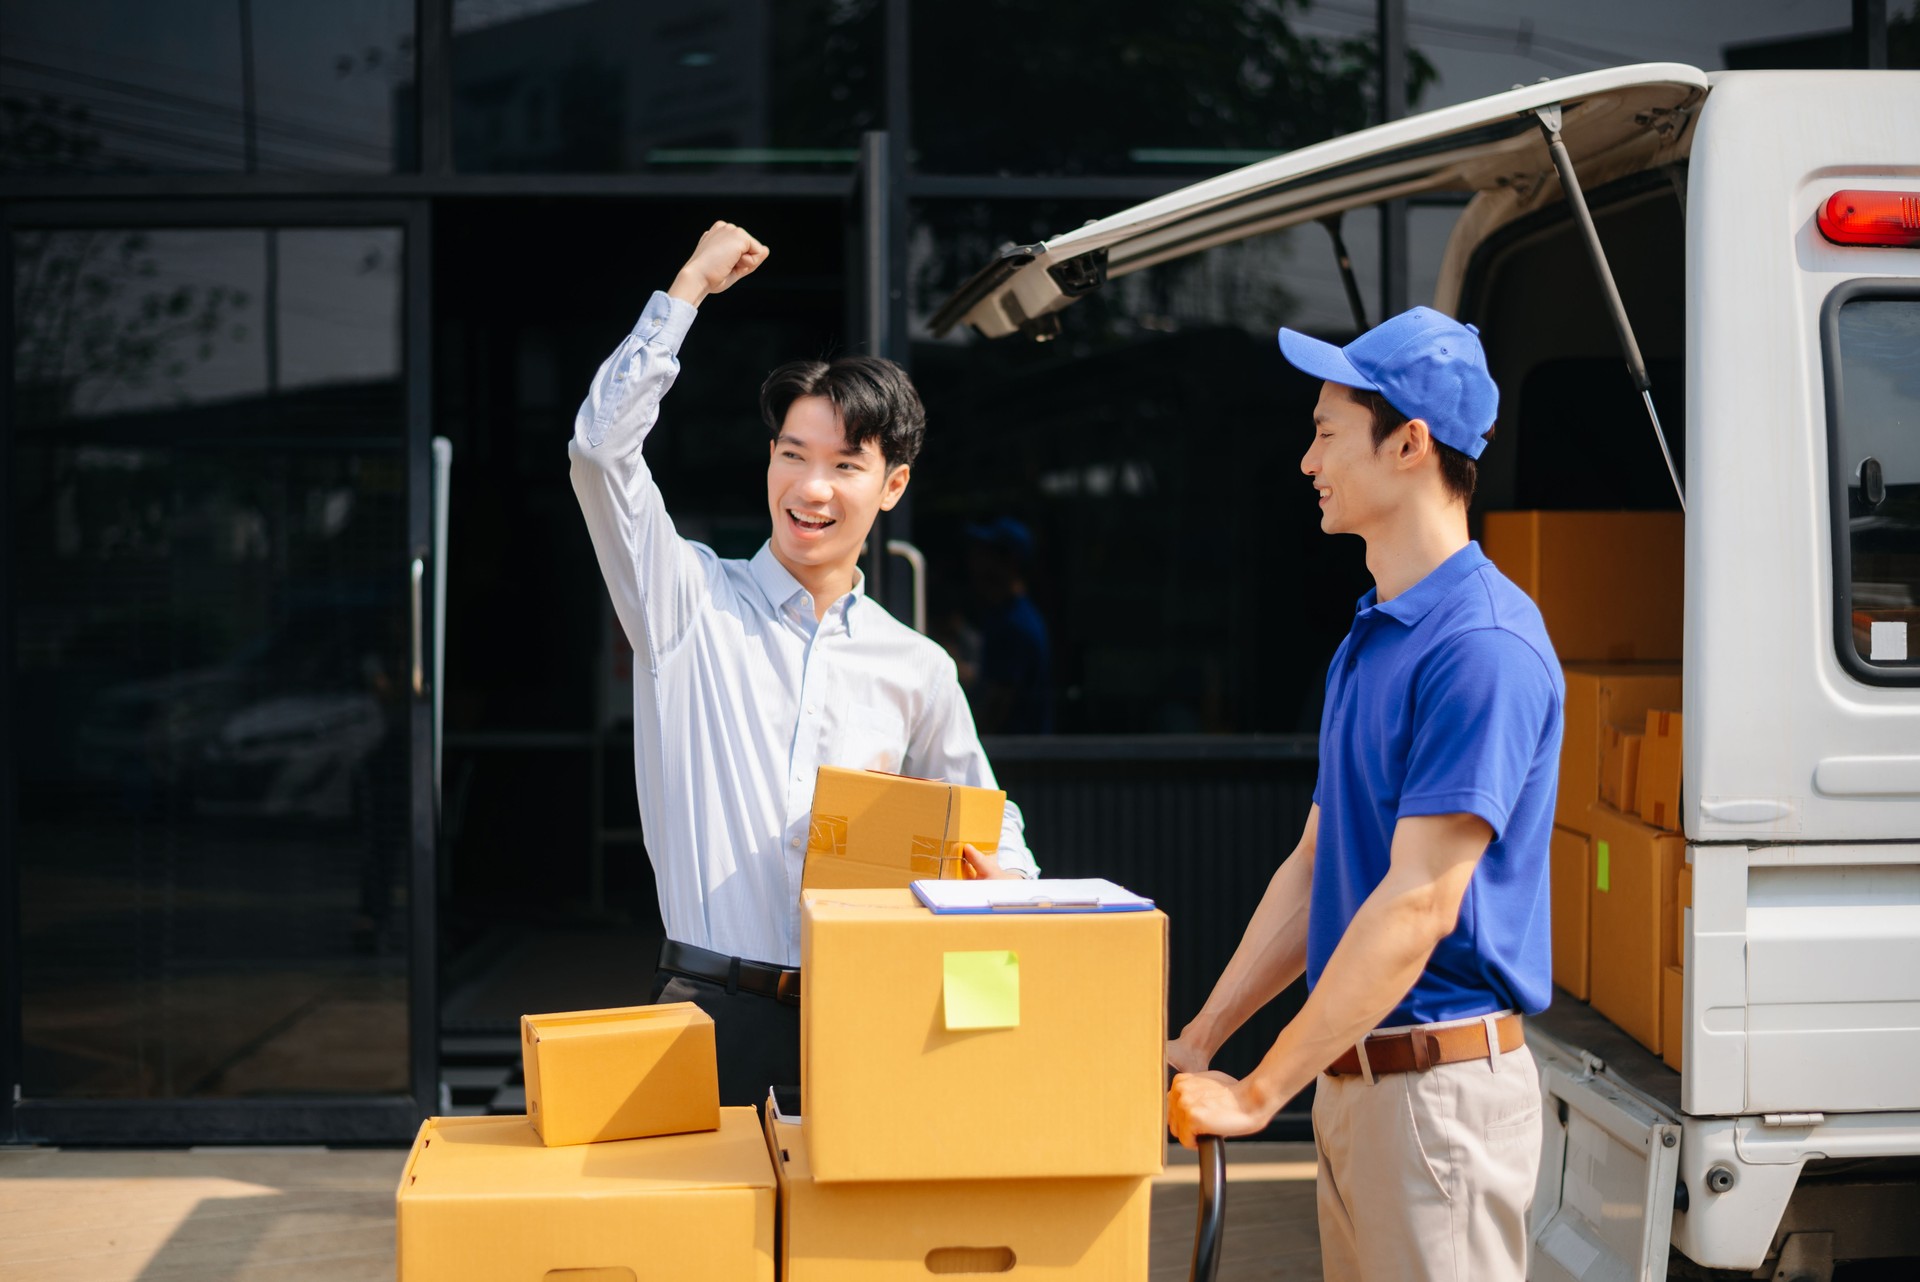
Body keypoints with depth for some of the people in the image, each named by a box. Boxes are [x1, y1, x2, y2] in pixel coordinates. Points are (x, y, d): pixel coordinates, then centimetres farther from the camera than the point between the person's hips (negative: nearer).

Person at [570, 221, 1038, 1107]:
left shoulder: (917, 670, 13)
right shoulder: (690, 602, 6)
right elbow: (601, 446, -5)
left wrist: (1005, 876, -2)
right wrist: (689, 287, 1)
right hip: (714, 1001, -2)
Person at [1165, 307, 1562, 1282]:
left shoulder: (1482, 645, -17)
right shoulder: (1369, 636, 14)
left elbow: (1420, 902, -21)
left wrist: (1261, 1091, -20)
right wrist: (1200, 1038, 13)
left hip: (1440, 1082, -9)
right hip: (1351, 1074, 9)